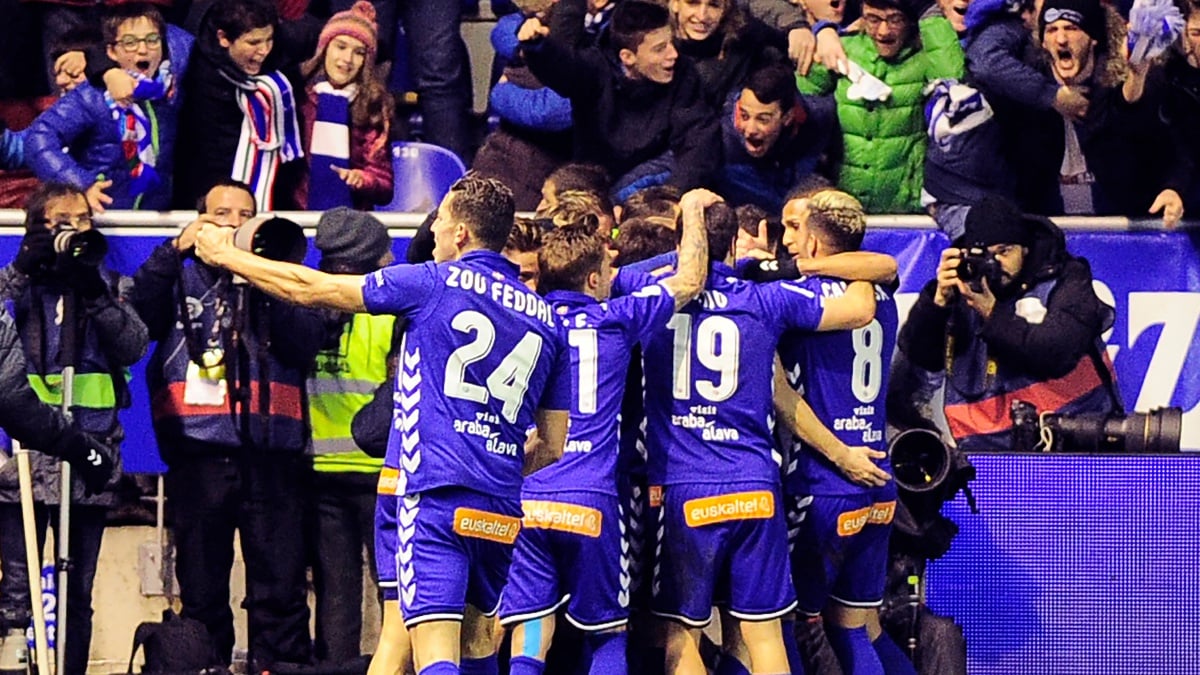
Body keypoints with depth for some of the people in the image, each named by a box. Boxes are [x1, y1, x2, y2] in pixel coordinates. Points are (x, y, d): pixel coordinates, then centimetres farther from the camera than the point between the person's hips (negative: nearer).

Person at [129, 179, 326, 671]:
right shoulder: (181, 280, 17)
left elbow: (307, 342, 0)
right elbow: (137, 315, -4)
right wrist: (175, 249, -9)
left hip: (272, 450, 0)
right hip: (199, 450, 0)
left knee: (281, 584, -5)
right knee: (201, 586, 1)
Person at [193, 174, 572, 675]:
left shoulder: (434, 282, -1)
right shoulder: (546, 319, 13)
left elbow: (309, 289, 6)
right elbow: (554, 448, 16)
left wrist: (224, 254, 19)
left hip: (437, 493, -6)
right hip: (502, 510, 6)